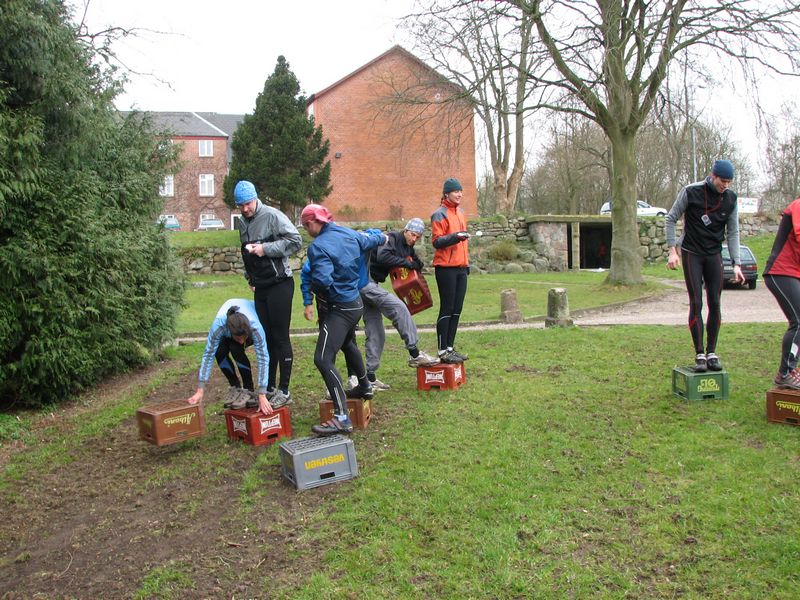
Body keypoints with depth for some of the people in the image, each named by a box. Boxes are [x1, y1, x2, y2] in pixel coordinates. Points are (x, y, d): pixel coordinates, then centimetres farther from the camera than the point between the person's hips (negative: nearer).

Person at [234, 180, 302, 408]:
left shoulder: (272, 215, -11)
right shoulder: (243, 222, 12)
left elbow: (296, 241, -17)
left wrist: (266, 248, -20)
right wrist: (250, 276, 14)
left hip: (279, 284, -7)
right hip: (259, 287, 7)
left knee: (280, 337, -4)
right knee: (266, 337, 12)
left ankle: (284, 391, 3)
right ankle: (269, 388, 22)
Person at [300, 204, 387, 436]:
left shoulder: (318, 246, -21)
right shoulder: (349, 234, 4)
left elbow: (321, 280, -31)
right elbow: (370, 239, 23)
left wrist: (309, 301, -8)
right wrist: (383, 237, 48)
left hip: (339, 308, -9)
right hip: (355, 302, 9)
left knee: (323, 359, -15)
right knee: (347, 344, 33)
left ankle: (342, 418, -22)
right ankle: (364, 387, 53)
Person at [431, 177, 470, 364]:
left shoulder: (460, 212, 17)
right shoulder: (440, 214, -8)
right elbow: (437, 241, -14)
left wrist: (466, 262, 23)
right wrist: (455, 236, -28)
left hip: (461, 267, 8)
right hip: (446, 268, -8)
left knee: (457, 309, 9)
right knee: (447, 309, -6)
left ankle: (450, 347, 18)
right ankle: (443, 351, -1)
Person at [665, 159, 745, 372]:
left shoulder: (730, 199, -1)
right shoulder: (691, 192, -12)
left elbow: (733, 232, 5)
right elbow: (670, 219, -4)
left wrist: (736, 263, -2)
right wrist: (672, 251, -10)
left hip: (714, 255, 3)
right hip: (691, 254, -3)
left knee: (715, 304, 1)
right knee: (696, 304, -7)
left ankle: (712, 353, 10)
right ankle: (699, 354, -2)